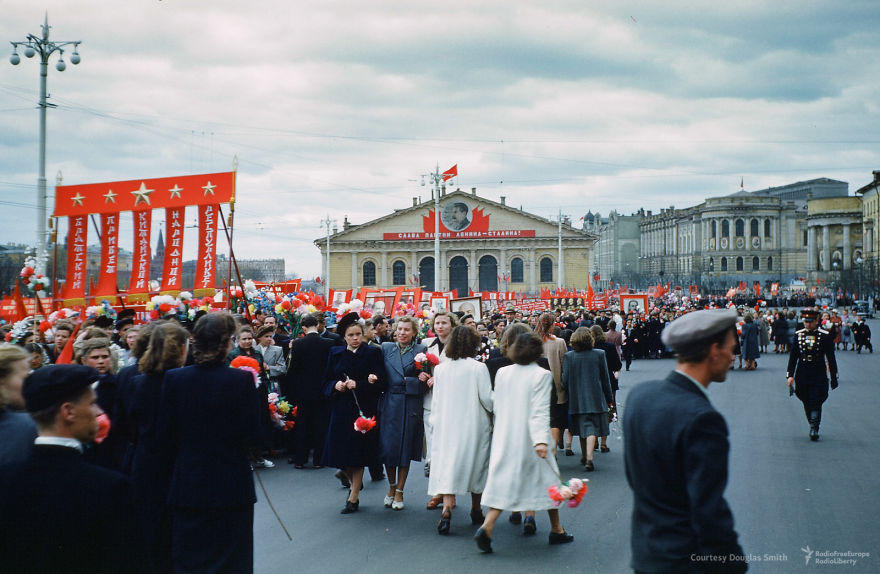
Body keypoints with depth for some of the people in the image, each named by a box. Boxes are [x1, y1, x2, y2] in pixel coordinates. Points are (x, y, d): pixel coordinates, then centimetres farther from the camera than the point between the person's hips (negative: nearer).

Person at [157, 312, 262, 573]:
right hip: (232, 487, -2)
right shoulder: (242, 380, -14)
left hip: (187, 486, 2)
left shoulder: (174, 379, -7)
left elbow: (165, 436, -2)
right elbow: (253, 436, -10)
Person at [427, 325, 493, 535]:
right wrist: (494, 414, 10)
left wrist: (435, 421, 15)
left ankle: (447, 509, -20)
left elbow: (436, 400, 4)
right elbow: (487, 399, -10)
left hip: (447, 424, 2)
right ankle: (476, 510, 24)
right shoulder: (478, 368, -11)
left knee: (447, 465, -1)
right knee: (475, 464, 13)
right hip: (474, 425, -1)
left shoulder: (440, 369, -1)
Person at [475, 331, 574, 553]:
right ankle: (556, 530, 25)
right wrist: (541, 440, -26)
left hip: (505, 438, 4)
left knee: (504, 484, 6)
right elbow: (540, 411, -20)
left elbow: (496, 407, 10)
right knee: (548, 480, 14)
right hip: (529, 439, -4)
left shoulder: (502, 373, 2)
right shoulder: (541, 375, -12)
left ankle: (486, 527, -12)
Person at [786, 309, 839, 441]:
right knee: (807, 403, 9)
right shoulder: (798, 335, 4)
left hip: (819, 376, -3)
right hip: (802, 375, 3)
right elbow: (793, 357, 6)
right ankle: (813, 427, 24)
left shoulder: (825, 336, -2)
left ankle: (814, 430, -7)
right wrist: (790, 375, -1)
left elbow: (831, 358, 1)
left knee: (816, 403, -9)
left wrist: (834, 378, 2)